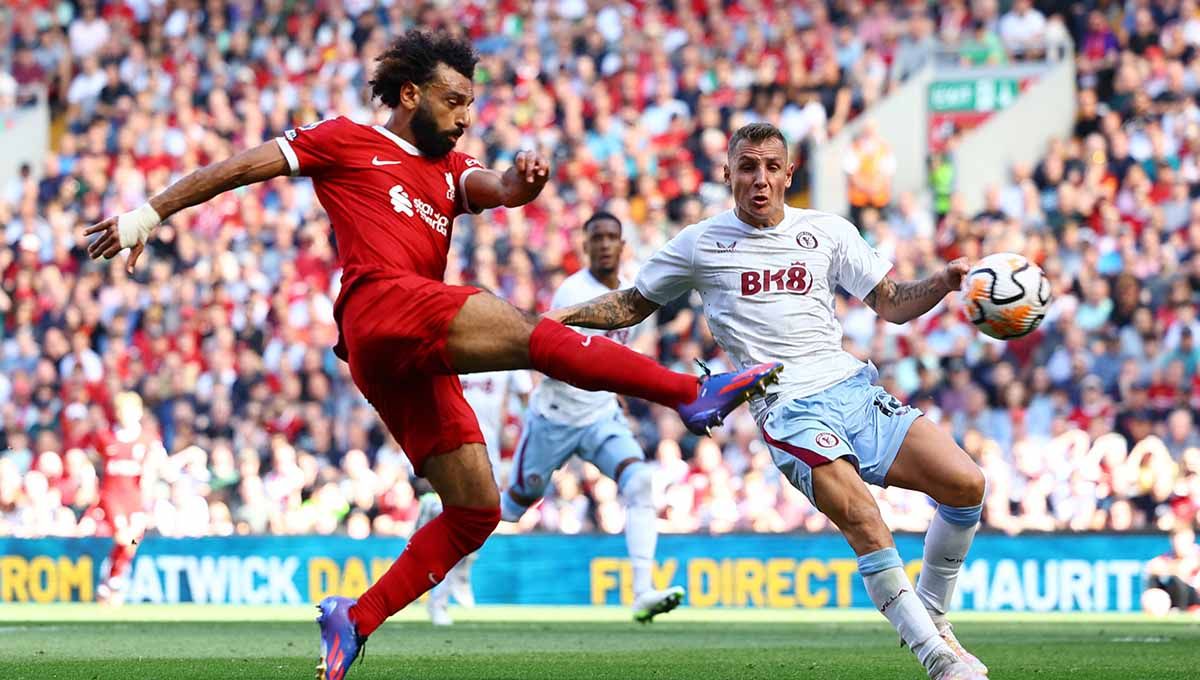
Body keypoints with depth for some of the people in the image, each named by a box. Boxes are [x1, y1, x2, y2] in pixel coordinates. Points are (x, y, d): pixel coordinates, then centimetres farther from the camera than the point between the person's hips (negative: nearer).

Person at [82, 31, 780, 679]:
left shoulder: (453, 169, 29)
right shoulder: (346, 142, 14)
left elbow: (494, 190, 8)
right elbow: (240, 168, 15)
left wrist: (520, 183, -16)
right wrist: (150, 214, 10)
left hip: (415, 357, 8)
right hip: (382, 307, -8)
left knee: (477, 508, 1)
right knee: (529, 332, -28)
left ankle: (356, 620, 2)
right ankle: (692, 392, -40)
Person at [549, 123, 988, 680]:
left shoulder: (828, 232, 14)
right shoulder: (701, 244, 9)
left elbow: (891, 304, 16)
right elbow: (634, 305, 20)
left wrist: (944, 282, -2)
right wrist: (564, 316, 5)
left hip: (854, 387, 4)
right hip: (787, 409, -4)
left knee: (966, 484, -12)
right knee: (863, 521, -28)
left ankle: (931, 617, 10)